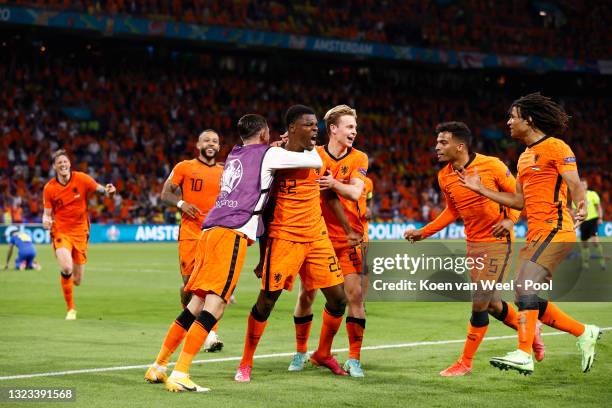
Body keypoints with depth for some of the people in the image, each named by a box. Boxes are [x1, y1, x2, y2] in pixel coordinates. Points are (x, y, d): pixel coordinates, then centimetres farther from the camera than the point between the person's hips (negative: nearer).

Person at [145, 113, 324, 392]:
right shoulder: (268, 154, 5)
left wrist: (279, 147, 33)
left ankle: (158, 366, 17)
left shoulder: (234, 155, 25)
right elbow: (316, 162, 7)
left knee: (197, 303, 14)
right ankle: (180, 375, -19)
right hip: (233, 233, -8)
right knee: (215, 305, -12)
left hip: (211, 230, 8)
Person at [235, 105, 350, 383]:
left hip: (317, 237, 5)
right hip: (284, 238, -5)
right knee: (266, 301, -6)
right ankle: (245, 364, 9)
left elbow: (330, 196, 17)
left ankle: (323, 354, 25)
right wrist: (263, 254, -2)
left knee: (338, 298, 3)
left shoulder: (319, 157, 6)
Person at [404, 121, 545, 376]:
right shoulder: (444, 177, 1)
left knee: (480, 302, -10)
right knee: (490, 303, 10)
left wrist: (510, 220, -21)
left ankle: (465, 362, 2)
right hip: (473, 244, 6)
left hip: (498, 241, -6)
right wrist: (423, 233, 9)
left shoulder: (491, 165, -15)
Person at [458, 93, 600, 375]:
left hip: (554, 231, -9)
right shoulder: (525, 157, 21)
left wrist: (581, 206, -34)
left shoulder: (555, 147, -5)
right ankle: (584, 333, 20)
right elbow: (519, 201, 22)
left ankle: (524, 355, -27)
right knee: (530, 300, 6)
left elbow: (575, 185, -13)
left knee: (524, 286, -23)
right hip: (535, 235, 9)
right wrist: (480, 189, 20)